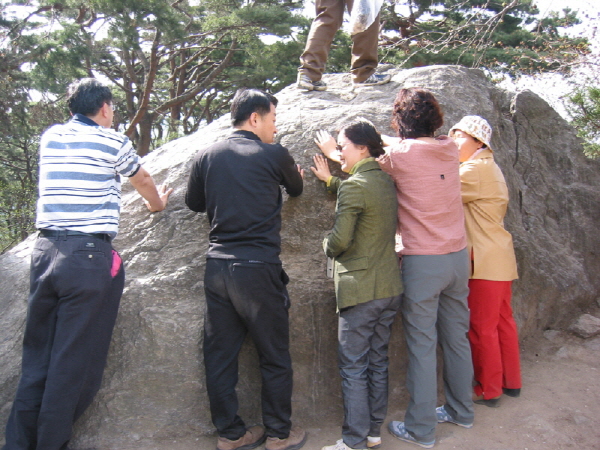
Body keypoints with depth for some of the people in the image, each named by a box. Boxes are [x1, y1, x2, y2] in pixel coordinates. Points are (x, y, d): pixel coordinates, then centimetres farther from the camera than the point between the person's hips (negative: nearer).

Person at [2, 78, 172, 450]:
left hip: (45, 251, 6)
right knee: (74, 363, 2)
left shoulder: (50, 137, 14)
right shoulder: (113, 142, -1)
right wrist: (158, 203, 38)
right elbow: (144, 182, 16)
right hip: (89, 256, -6)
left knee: (36, 359, 13)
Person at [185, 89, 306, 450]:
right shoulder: (274, 155, -5)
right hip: (258, 269, -5)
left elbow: (194, 203, 16)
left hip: (217, 267, 5)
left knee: (220, 355, 13)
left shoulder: (207, 155, 5)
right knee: (275, 356, 11)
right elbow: (297, 188, 14)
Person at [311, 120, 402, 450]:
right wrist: (330, 180, 28)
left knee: (353, 367, 3)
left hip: (360, 289, -8)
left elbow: (340, 240, -19)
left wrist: (327, 246, 3)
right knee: (377, 362, 16)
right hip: (390, 287, 8)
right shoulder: (387, 181, 8)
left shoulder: (353, 186, -16)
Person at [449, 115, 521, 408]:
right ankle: (511, 382, 28)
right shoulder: (488, 168, 18)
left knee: (482, 327, 0)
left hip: (485, 261, -10)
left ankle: (489, 391, 12)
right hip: (499, 258, 10)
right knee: (502, 321, 17)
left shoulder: (476, 169, -13)